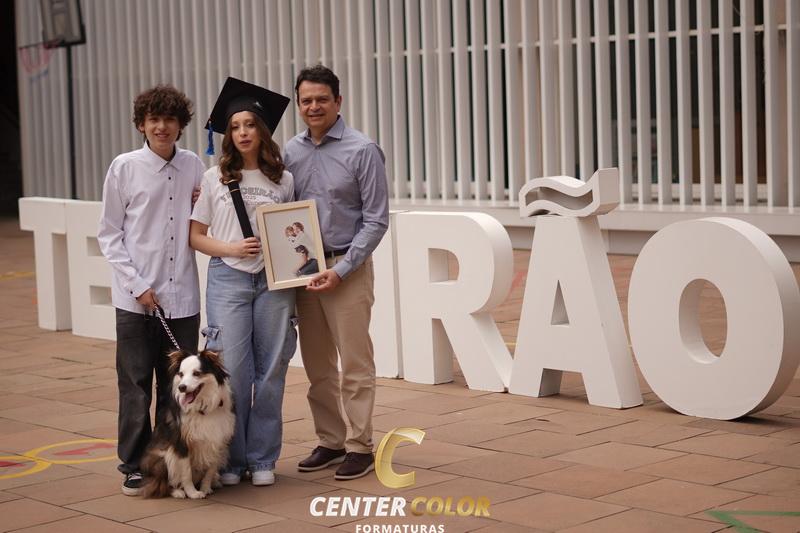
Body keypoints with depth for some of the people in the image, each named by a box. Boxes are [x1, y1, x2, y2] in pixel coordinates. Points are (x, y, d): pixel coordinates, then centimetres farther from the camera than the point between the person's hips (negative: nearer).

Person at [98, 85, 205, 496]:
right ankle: (134, 466, 11)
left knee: (178, 385, 9)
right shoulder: (125, 167, -2)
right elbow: (109, 234, 0)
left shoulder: (194, 166, 6)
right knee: (136, 386, 2)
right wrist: (137, 284, -8)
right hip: (136, 297, -3)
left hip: (182, 296, 3)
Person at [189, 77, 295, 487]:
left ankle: (262, 459, 13)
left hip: (274, 282, 1)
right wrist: (232, 249, -10)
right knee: (231, 370, -4)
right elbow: (195, 236, 6)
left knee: (270, 371, 3)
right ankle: (230, 458, 8)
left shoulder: (283, 180, 8)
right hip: (228, 280, -1)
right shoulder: (214, 178, 5)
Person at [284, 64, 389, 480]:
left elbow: (376, 220, -8)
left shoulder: (362, 150, -6)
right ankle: (330, 441, 20)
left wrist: (340, 270, -14)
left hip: (347, 268, -5)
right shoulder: (291, 152, 8)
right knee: (317, 365, 10)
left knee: (355, 365, -2)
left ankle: (359, 447, 6)